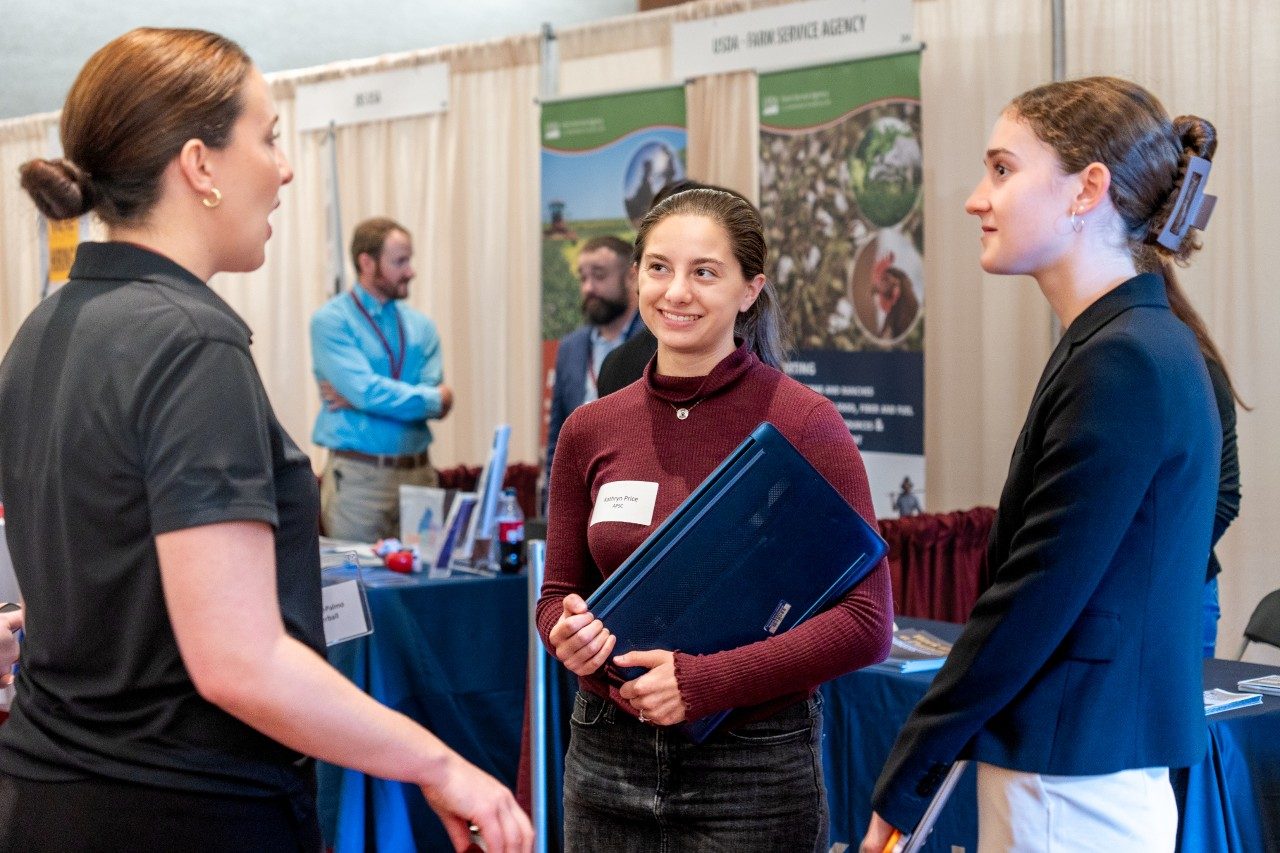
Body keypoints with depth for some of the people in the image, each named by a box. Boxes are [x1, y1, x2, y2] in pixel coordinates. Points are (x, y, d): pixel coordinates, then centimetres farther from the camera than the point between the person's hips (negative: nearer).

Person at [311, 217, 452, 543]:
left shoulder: (420, 325, 10)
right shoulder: (331, 320, -5)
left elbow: (434, 393, -2)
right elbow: (367, 392, -17)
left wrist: (359, 398, -11)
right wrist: (435, 399, -6)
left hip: (418, 472, 5)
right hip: (358, 476, -5)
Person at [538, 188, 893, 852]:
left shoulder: (803, 423, -10)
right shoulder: (590, 430, 3)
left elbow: (866, 622, -13)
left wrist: (704, 681, -19)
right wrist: (569, 634, -9)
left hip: (754, 767, -4)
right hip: (606, 760, 4)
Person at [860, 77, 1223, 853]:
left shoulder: (1122, 364, -18)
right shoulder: (1139, 346, 10)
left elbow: (1038, 596, -19)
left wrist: (904, 783, -11)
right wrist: (927, 762, 14)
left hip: (1073, 785, -9)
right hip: (1101, 764, 9)